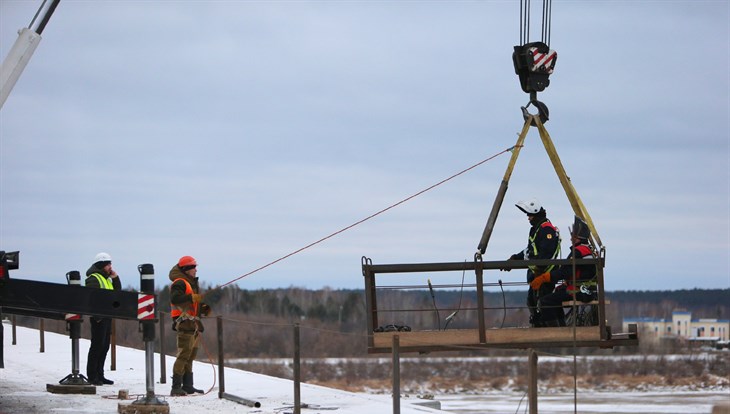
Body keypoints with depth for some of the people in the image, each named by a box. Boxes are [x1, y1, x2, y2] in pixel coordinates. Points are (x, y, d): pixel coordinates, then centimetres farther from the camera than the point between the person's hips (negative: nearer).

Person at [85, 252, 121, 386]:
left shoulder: (106, 278, 20)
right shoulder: (93, 278, -10)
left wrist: (115, 278, 8)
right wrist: (97, 315, -21)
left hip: (107, 316, 9)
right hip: (98, 317, -9)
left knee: (105, 345, 11)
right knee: (97, 345, -8)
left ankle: (99, 375, 17)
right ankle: (92, 376, -5)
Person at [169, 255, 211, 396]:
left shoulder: (192, 283, 23)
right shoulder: (180, 283, -9)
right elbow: (175, 298, -26)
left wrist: (204, 309, 10)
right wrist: (193, 297, -27)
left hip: (194, 324, 10)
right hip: (185, 322, -10)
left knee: (191, 355, 13)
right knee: (184, 354, -15)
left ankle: (187, 386, 19)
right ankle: (176, 387, -17)